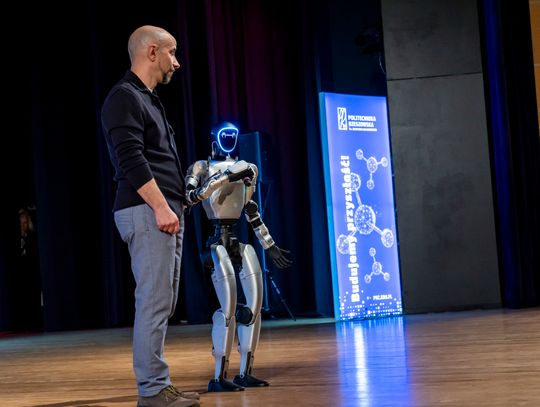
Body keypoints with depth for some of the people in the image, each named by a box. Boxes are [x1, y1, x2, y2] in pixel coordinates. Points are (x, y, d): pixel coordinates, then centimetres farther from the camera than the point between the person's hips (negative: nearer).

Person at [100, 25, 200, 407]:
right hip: (148, 212, -10)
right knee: (154, 302, -10)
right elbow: (131, 160, -18)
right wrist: (160, 207, -21)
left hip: (165, 211, 10)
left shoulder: (149, 99, 23)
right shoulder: (124, 97, -8)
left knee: (162, 303, 10)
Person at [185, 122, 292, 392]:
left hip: (241, 243, 7)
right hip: (219, 243, -7)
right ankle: (219, 377, -11)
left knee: (254, 304, 0)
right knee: (229, 307, -16)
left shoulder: (244, 168, 20)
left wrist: (269, 246, 26)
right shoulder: (202, 167, 2)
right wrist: (225, 178, -25)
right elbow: (190, 197, -18)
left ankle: (245, 373, 8)